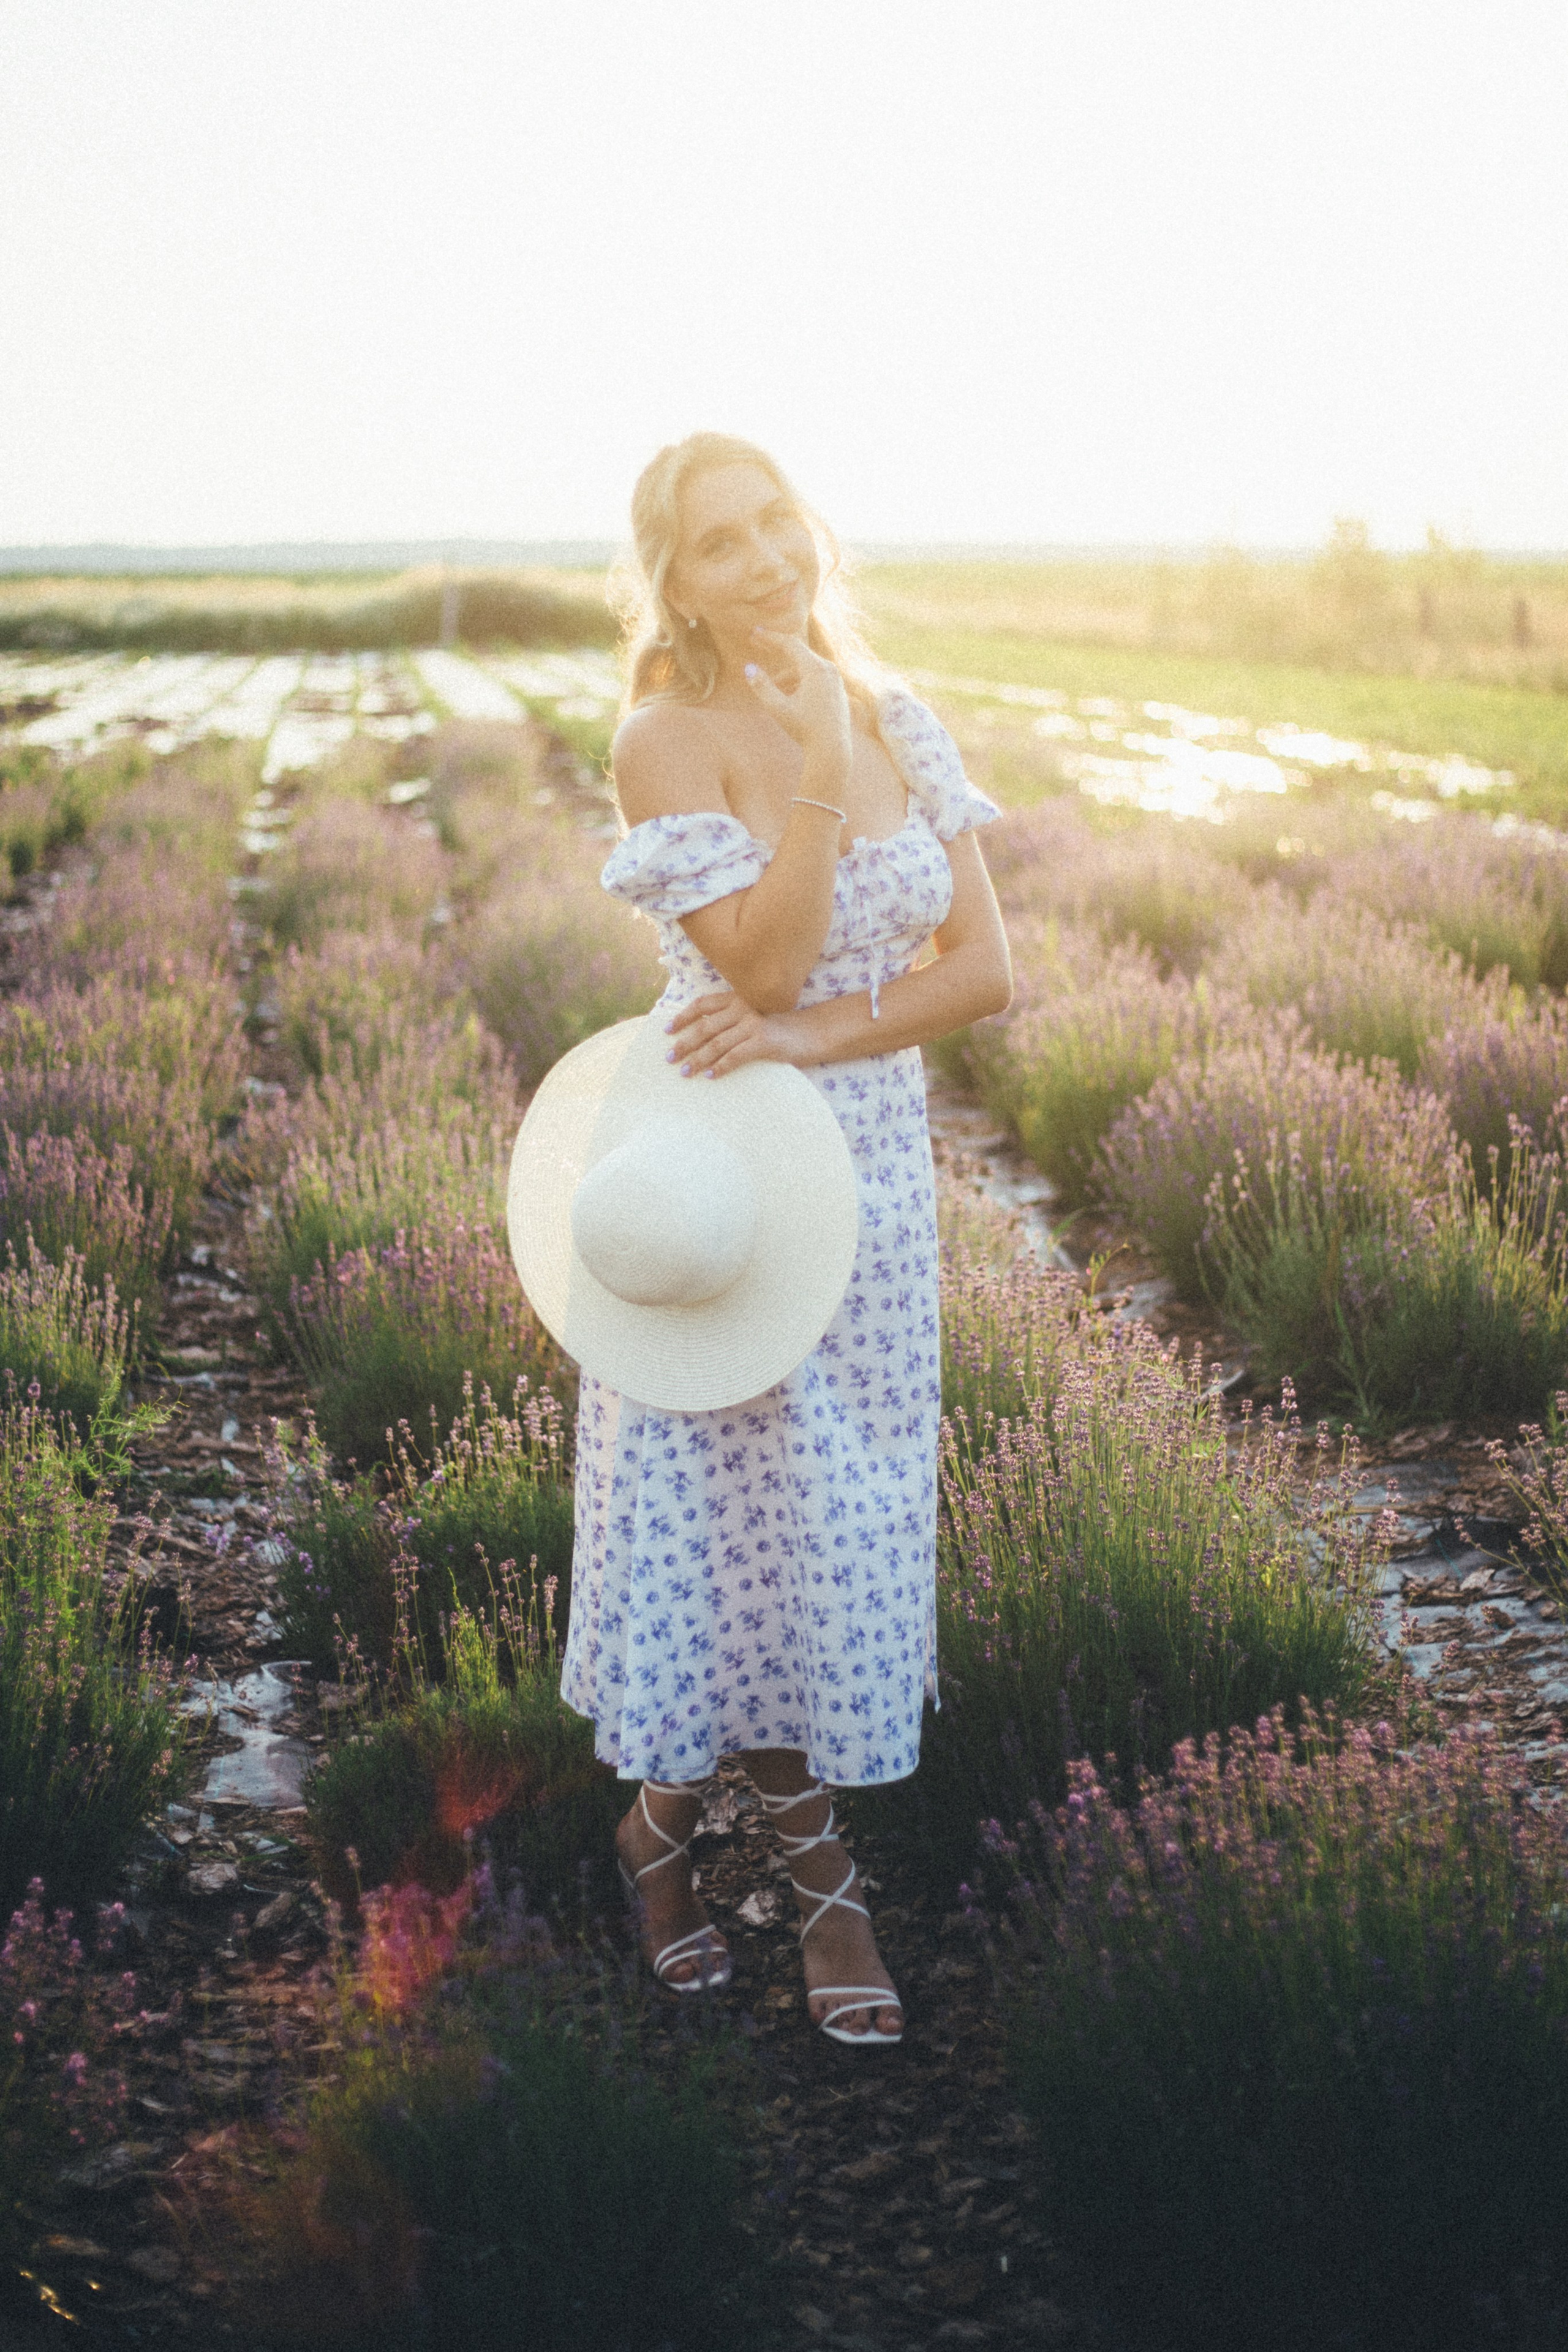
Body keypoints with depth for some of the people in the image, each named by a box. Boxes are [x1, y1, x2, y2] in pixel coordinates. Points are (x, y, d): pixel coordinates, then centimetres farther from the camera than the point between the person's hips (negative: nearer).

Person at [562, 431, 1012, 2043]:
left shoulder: (897, 725, 3)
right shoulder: (669, 738, -11)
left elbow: (983, 966, -2)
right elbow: (758, 963, -20)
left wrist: (814, 1034, -16)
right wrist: (817, 765, -24)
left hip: (872, 1159, 5)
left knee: (839, 1510, 10)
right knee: (718, 1498, 3)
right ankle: (665, 1812, 26)